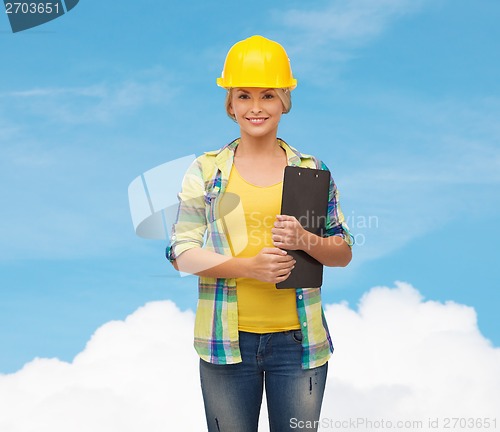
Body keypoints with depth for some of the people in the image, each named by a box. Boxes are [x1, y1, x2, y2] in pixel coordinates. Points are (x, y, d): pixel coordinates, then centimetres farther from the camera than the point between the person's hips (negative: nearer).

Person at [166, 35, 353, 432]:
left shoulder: (313, 171, 6)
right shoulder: (206, 171, 4)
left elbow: (344, 253, 7)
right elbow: (182, 252, -3)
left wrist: (307, 241, -15)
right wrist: (249, 266, -17)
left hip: (298, 339, 1)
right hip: (227, 339, 0)